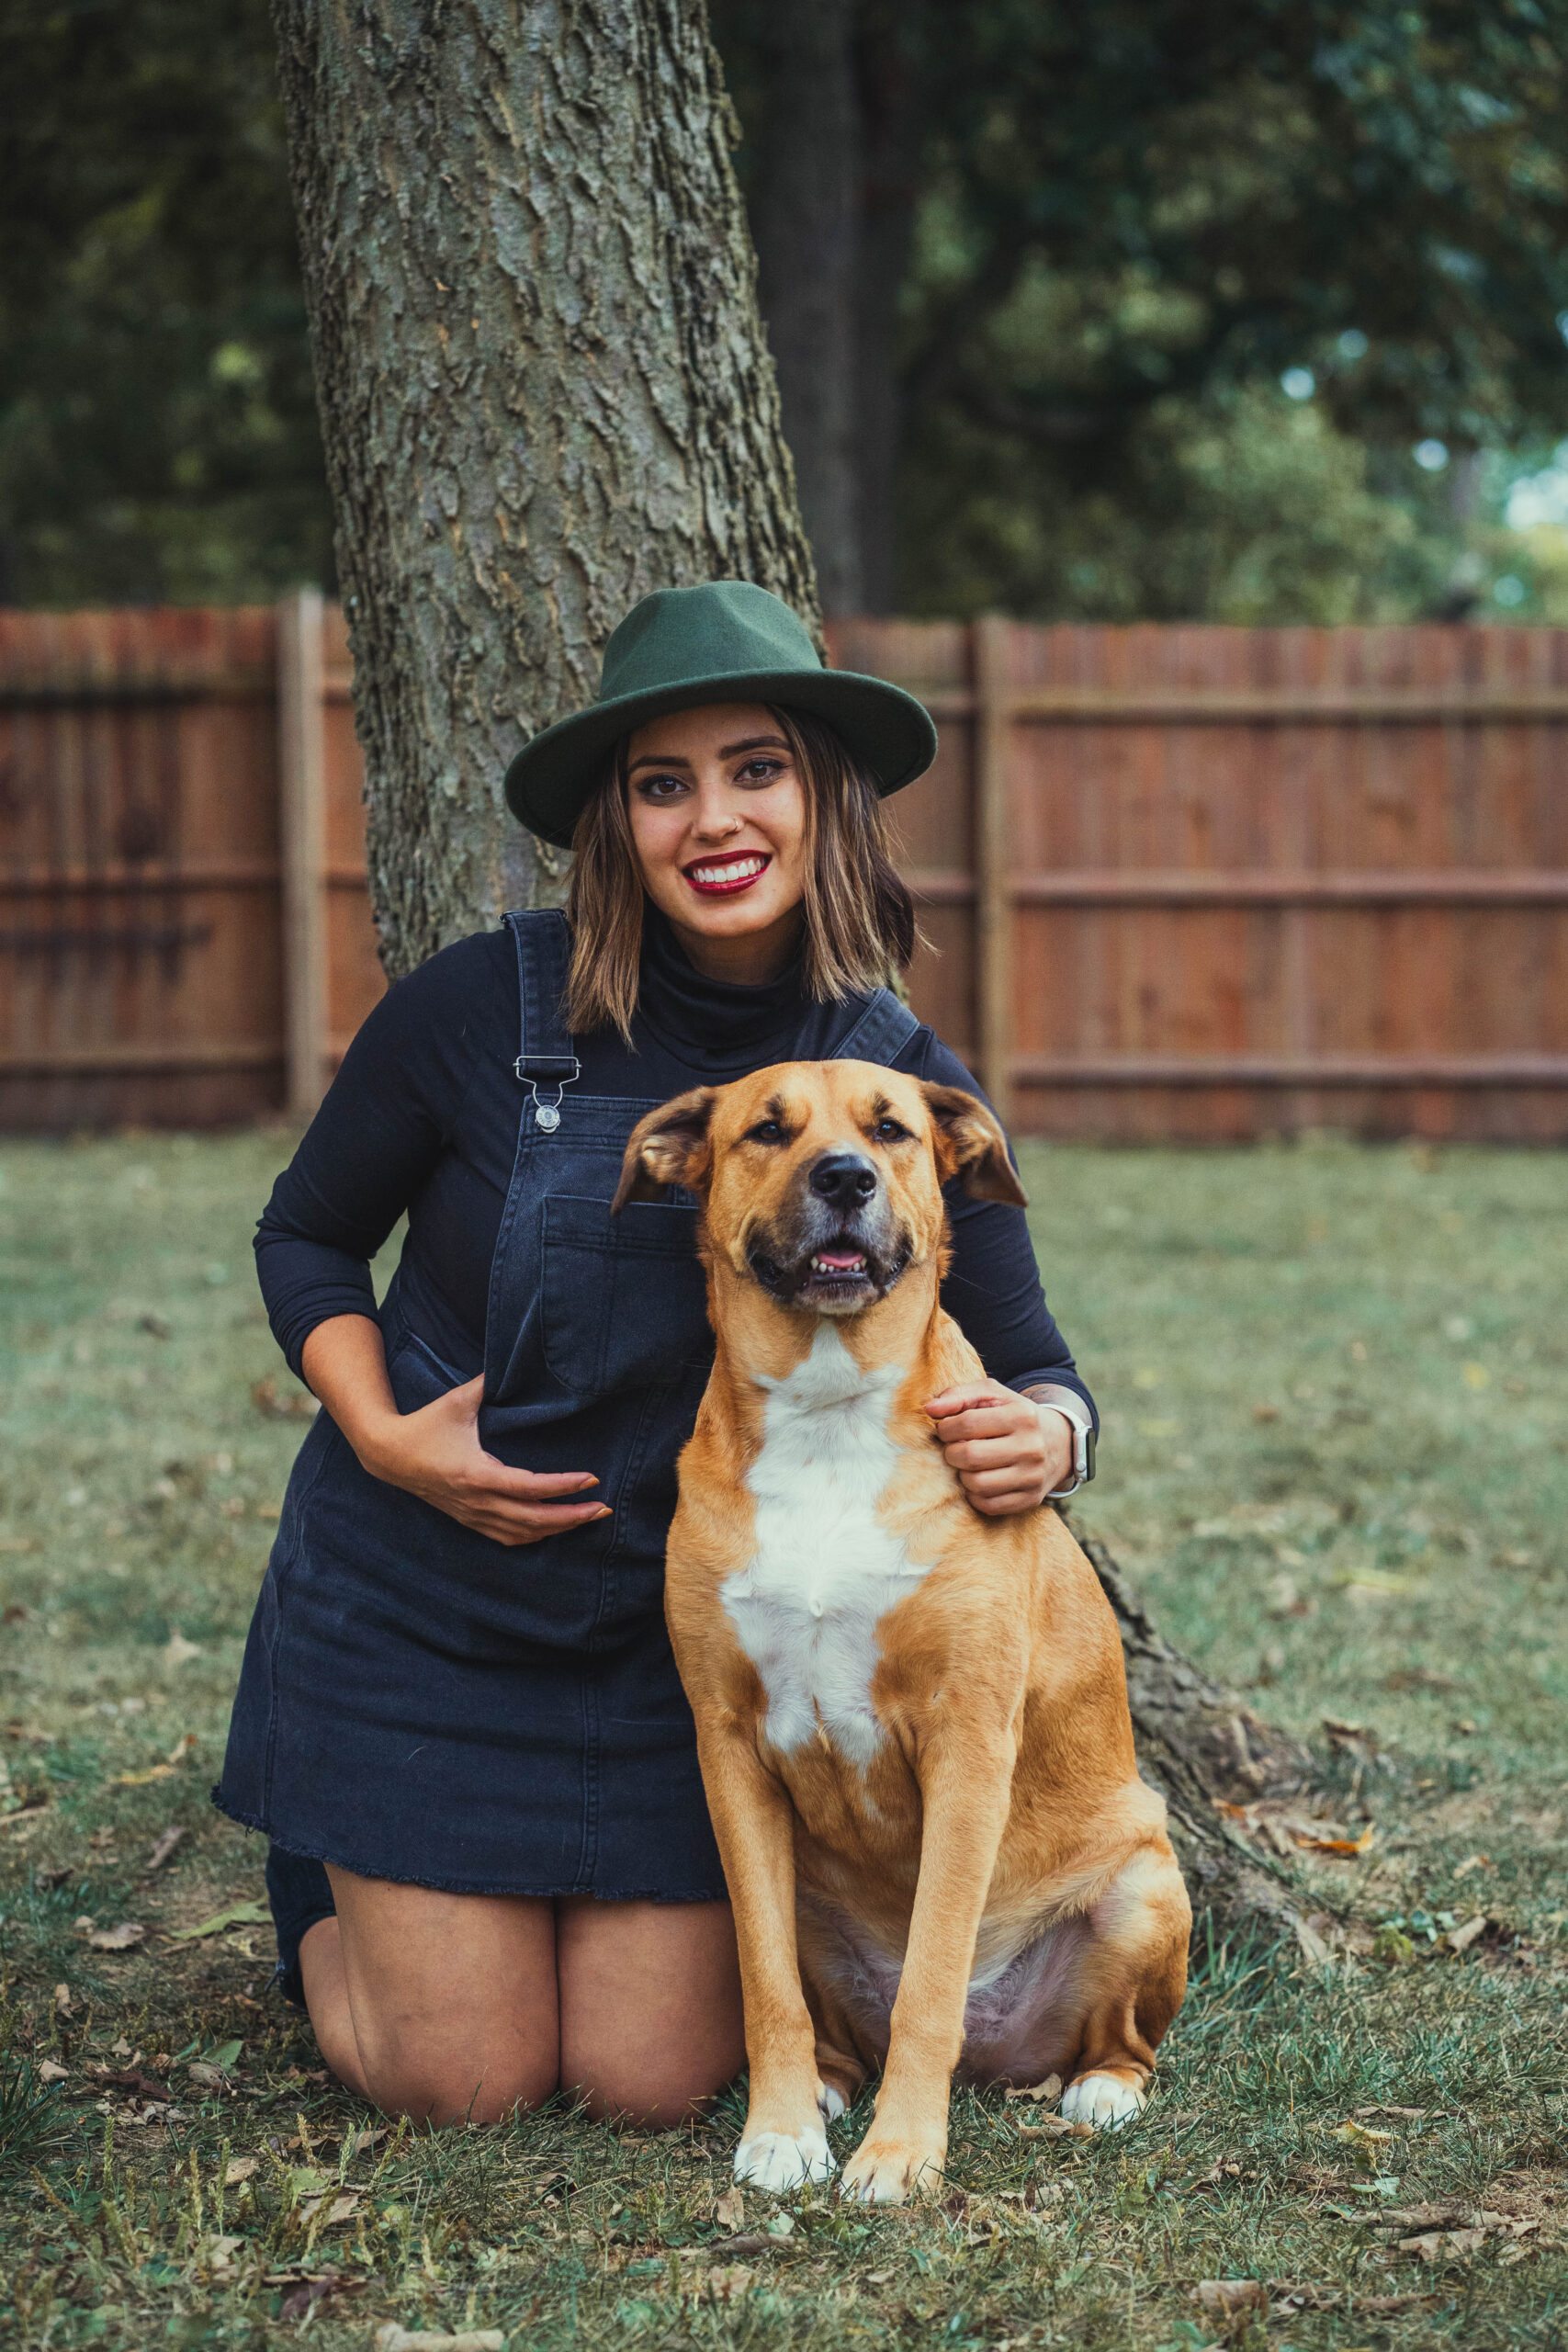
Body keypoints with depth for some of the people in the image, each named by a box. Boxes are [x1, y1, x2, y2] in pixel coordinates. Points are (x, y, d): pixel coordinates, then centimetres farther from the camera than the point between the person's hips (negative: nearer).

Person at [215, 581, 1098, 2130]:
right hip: (420, 1602, -2)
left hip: (688, 1632, 2)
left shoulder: (907, 1090, -9)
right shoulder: (483, 1008, -15)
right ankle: (323, 1896, 33)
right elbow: (308, 1237, 1)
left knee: (653, 2085, 0)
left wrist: (1043, 1437, -28)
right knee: (464, 2087, -1)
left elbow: (1030, 1369, -4)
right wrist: (384, 1438, -15)